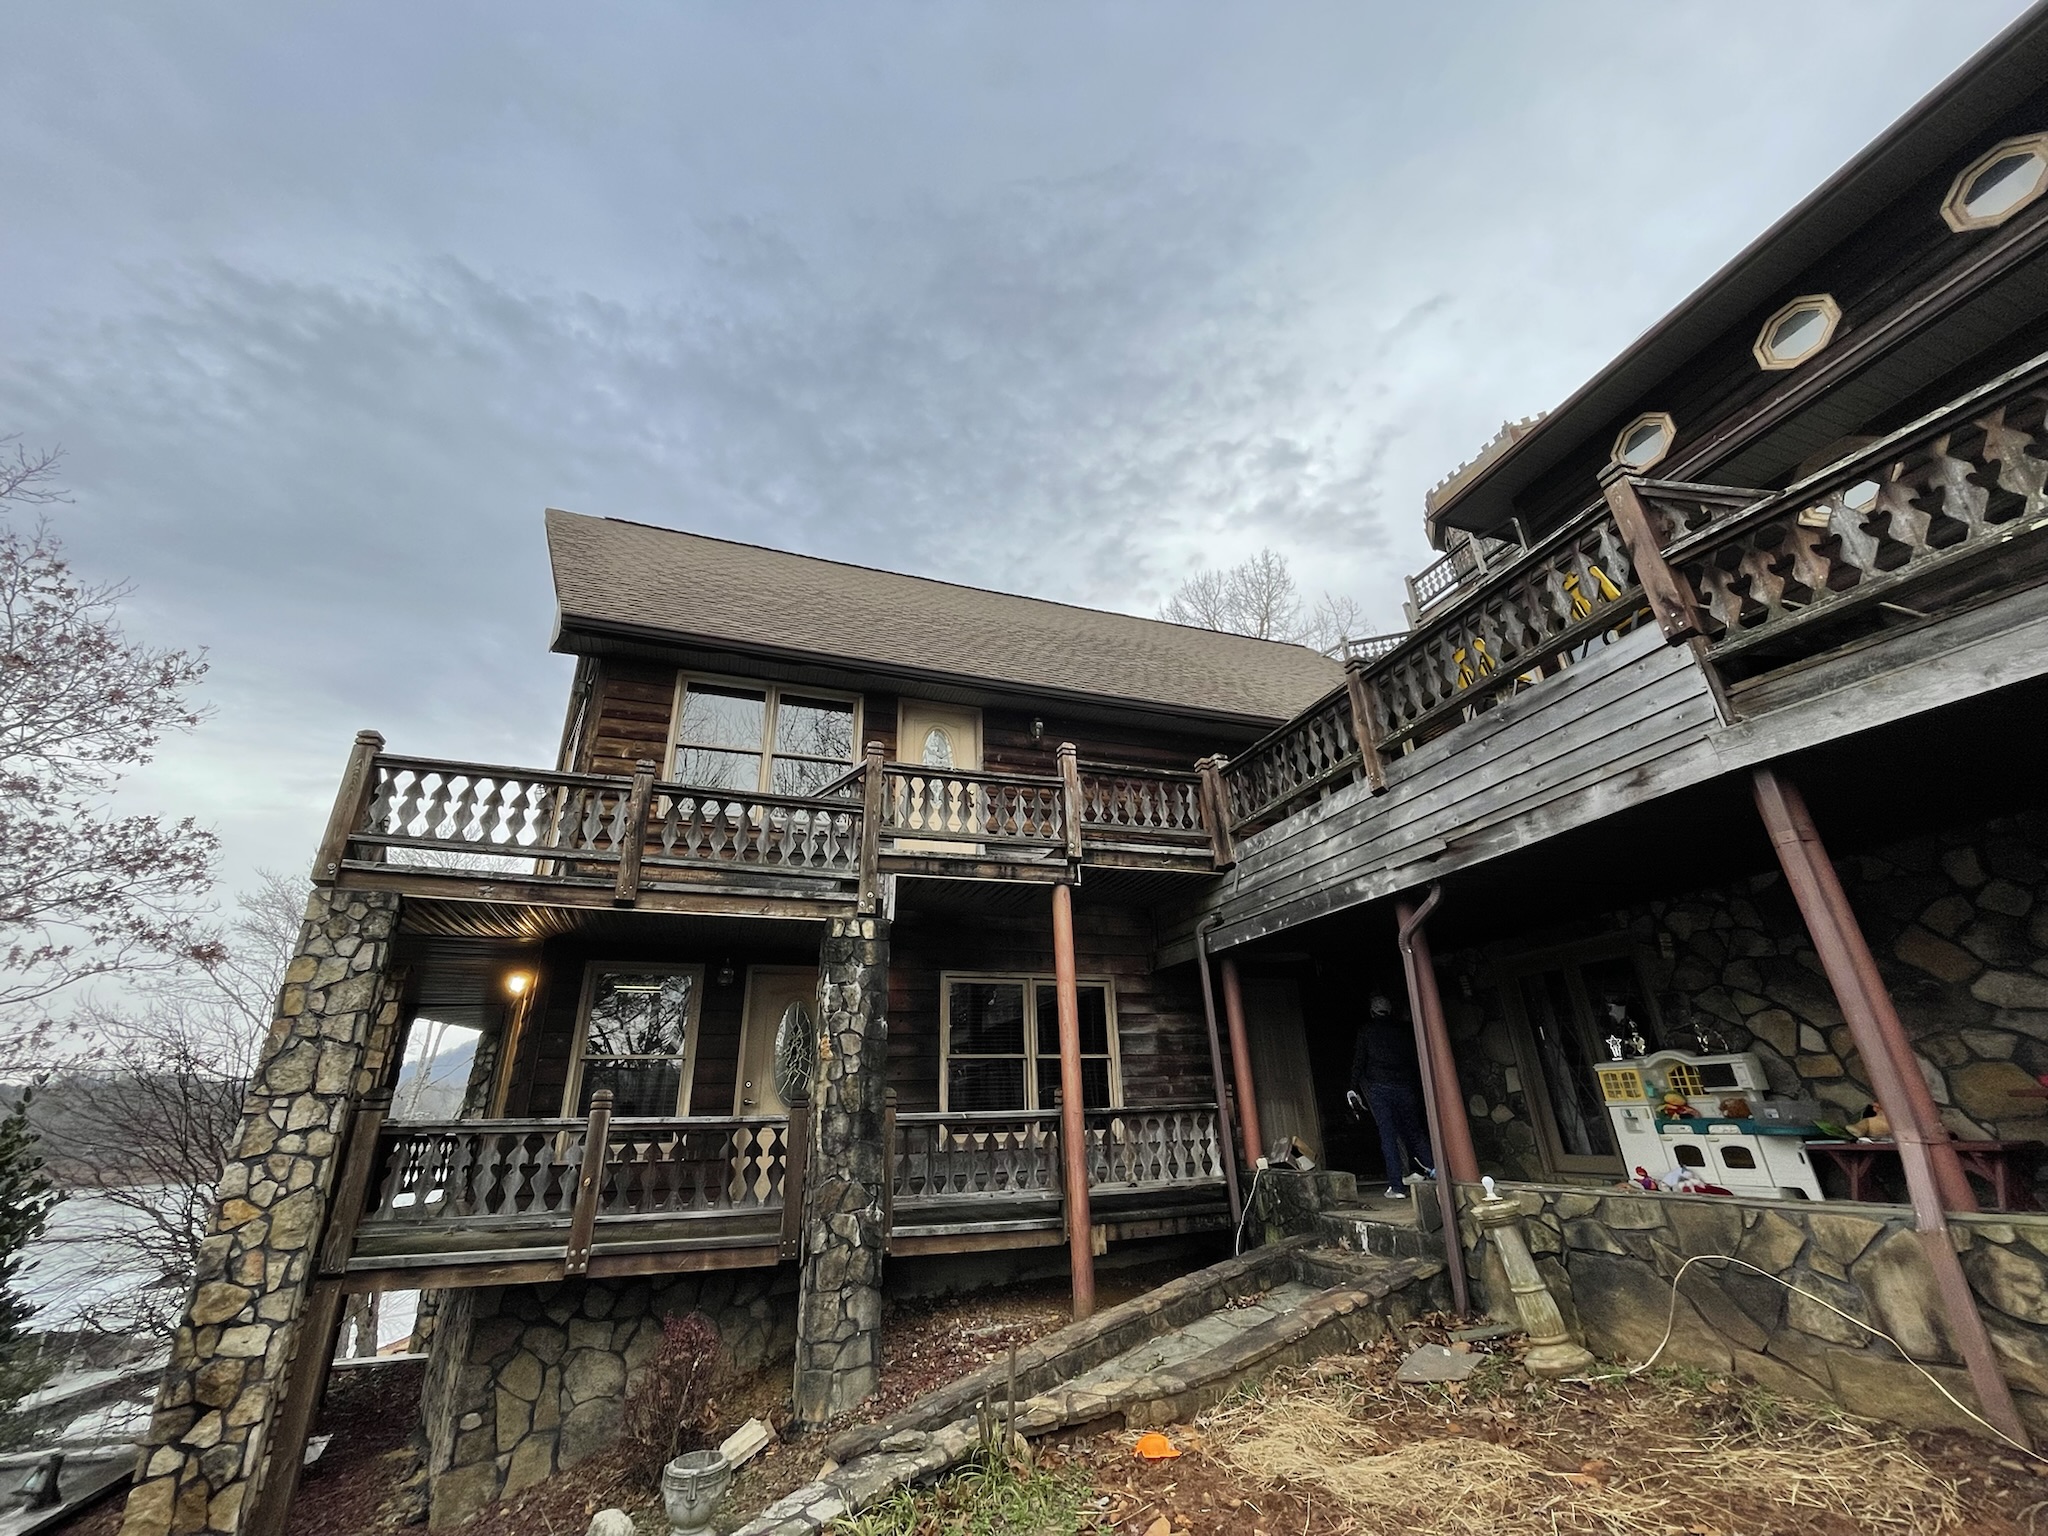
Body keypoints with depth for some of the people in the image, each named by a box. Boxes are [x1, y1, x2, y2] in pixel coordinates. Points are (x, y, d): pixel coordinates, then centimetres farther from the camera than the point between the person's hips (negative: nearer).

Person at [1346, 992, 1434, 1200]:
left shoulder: (1366, 1031, 2)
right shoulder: (1404, 1029, 9)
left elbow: (1359, 1060, -1)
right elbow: (1416, 1060, 8)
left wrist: (1354, 1087, 4)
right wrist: (1418, 1087, 14)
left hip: (1378, 1087, -2)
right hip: (1405, 1087, 2)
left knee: (1388, 1136, 0)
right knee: (1413, 1130, 14)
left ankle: (1396, 1186, -1)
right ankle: (1432, 1167, -5)